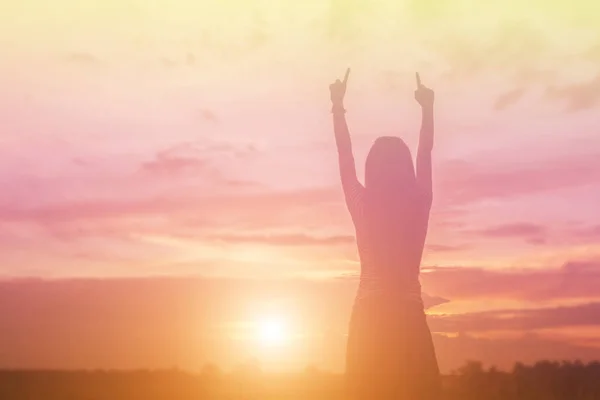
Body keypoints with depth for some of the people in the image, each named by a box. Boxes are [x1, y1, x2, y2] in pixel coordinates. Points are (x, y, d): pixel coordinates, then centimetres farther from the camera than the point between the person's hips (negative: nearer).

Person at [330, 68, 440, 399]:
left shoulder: (363, 205, -1)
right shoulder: (419, 205, 1)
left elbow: (345, 155, 11)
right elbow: (426, 154, 15)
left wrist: (338, 105, 22)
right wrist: (427, 107, 28)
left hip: (370, 316, 0)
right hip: (409, 317, 1)